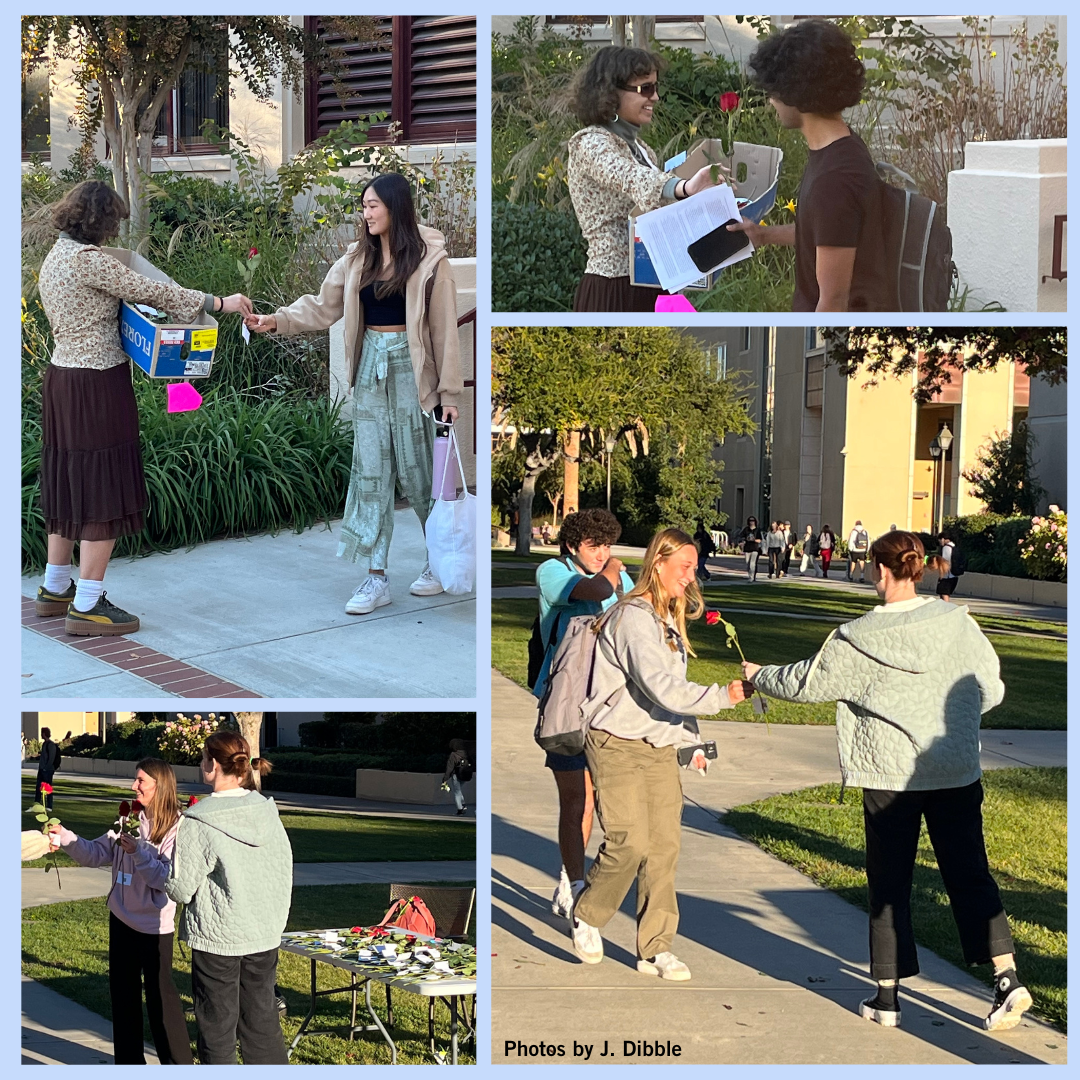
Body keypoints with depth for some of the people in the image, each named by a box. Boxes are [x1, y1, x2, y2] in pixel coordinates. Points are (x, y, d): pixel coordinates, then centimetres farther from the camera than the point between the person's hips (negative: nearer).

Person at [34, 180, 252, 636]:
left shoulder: (55, 257, 12)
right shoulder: (89, 260, -17)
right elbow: (149, 290, -18)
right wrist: (220, 303, -14)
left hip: (62, 378, 10)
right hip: (97, 385, -10)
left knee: (69, 482, 19)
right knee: (104, 491, -4)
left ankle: (55, 587, 28)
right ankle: (87, 606, -2)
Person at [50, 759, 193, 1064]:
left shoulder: (177, 827, -15)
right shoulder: (129, 819, 6)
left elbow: (168, 878, -22)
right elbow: (96, 853, 6)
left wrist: (137, 851, -27)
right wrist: (65, 838, -6)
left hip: (153, 925, -7)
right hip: (121, 919, 7)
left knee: (160, 995, 0)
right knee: (123, 993, 15)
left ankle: (178, 1064, 11)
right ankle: (129, 1062, 27)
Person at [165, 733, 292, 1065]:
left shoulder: (198, 823, -16)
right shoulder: (267, 811, 1)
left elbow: (180, 890, -11)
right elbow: (285, 872, 7)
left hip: (216, 940, -5)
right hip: (265, 937, 5)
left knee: (217, 1030, 6)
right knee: (263, 1025, 15)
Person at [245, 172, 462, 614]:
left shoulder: (429, 261, -7)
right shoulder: (357, 259, 8)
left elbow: (444, 330, -7)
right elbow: (323, 307, 6)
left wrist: (449, 393, -8)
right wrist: (277, 321, -10)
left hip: (410, 372, -5)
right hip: (371, 370, 5)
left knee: (417, 471, 3)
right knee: (370, 472, 2)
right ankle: (376, 577, 4)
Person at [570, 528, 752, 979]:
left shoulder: (669, 620, 15)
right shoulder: (633, 617, -15)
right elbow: (662, 688, -24)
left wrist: (691, 743, 16)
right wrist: (723, 696, -20)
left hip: (660, 748, 8)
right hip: (618, 744, -8)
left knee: (664, 846, 1)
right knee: (630, 843, -13)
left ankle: (656, 948, 7)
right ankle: (585, 917, 12)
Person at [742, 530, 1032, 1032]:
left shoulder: (859, 639, -9)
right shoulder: (958, 623, -1)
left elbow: (807, 683, 2)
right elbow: (991, 690, 4)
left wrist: (758, 676, 20)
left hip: (890, 776, -2)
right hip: (958, 773, 2)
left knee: (888, 886, 9)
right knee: (970, 875, 9)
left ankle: (887, 998, 15)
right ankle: (1007, 978, -2)